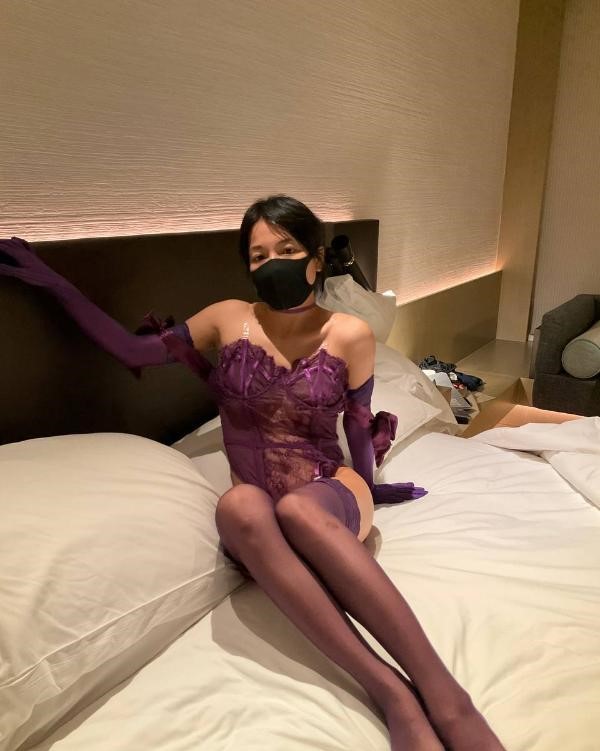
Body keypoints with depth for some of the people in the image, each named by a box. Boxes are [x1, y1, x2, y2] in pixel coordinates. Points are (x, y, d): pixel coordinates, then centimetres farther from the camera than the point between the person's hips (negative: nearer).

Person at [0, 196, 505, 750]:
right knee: (239, 505, -38)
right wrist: (52, 282, 8)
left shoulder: (351, 335, -2)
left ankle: (443, 694, -39)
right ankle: (387, 689, -39)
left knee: (296, 509, -39)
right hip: (258, 506, 1)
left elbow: (359, 426, 10)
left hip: (331, 495, -1)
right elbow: (131, 350, 11)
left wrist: (367, 491, 19)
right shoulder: (229, 319, 3)